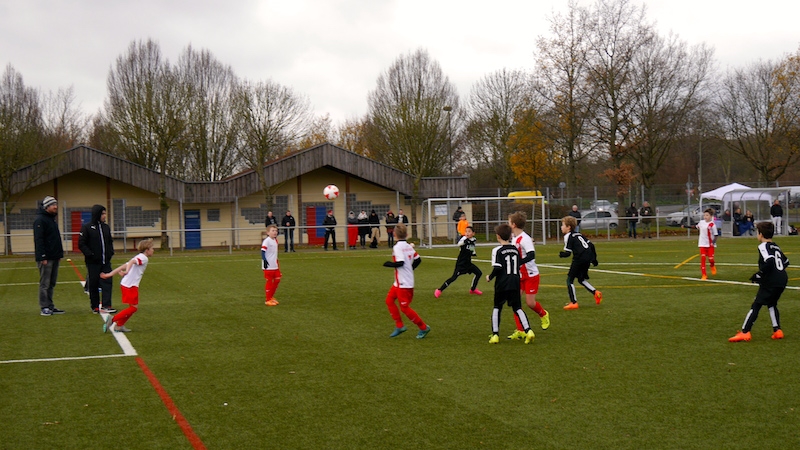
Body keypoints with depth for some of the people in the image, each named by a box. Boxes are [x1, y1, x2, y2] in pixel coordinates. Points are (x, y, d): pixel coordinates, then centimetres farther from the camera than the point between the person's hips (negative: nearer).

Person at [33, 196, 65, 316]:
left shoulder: (52, 219, 18)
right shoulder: (40, 220, -11)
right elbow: (38, 239, -18)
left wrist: (60, 254, 18)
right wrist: (42, 257, -22)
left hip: (54, 257, 9)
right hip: (45, 258, -9)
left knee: (51, 283, 11)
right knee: (45, 283, -5)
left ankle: (50, 306, 17)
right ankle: (44, 307, -1)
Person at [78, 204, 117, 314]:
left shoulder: (106, 227, 10)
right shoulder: (87, 227, -6)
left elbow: (110, 241, 21)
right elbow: (81, 244, -8)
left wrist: (111, 252, 6)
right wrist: (90, 255, -15)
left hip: (105, 261, 5)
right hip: (93, 262, -5)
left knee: (107, 282, -4)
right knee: (93, 284, 4)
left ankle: (106, 306, -4)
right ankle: (95, 307, 14)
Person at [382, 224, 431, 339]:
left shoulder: (397, 247, -17)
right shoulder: (409, 246, 7)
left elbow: (400, 263, -26)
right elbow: (418, 260, 8)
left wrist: (388, 264, -12)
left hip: (404, 283, -9)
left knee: (404, 308, -1)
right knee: (389, 300, 13)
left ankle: (423, 327, 8)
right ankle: (399, 326, 14)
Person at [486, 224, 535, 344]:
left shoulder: (497, 250, -9)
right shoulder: (515, 249, 9)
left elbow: (497, 268, -15)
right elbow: (519, 265, 12)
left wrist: (489, 277, -1)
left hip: (502, 285, -4)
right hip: (515, 283, 4)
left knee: (497, 308, 11)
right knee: (517, 308, 6)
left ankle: (495, 335, 9)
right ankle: (528, 330, -12)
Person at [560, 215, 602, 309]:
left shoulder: (568, 236, -4)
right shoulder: (578, 234, 21)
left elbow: (567, 253, -11)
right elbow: (591, 245, 21)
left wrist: (561, 254, 10)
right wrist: (594, 258, 25)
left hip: (579, 259, -9)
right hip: (588, 258, 9)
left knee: (569, 280, 2)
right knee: (581, 279, 23)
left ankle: (573, 303, -1)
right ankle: (596, 293, 7)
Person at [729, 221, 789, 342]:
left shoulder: (763, 247, -8)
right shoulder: (775, 246, 18)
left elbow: (769, 262, -23)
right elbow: (786, 261, 23)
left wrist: (758, 275, -15)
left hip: (770, 282, -8)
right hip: (782, 280, 8)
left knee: (756, 306, -5)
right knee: (771, 304, 24)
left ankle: (744, 332, -8)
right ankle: (777, 331, 18)